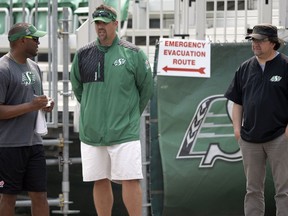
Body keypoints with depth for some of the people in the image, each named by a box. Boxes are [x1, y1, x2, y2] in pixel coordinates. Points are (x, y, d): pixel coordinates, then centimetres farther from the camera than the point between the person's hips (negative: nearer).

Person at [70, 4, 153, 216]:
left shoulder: (132, 53, -3)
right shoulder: (83, 54, 5)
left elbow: (146, 87, 7)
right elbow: (77, 87, 19)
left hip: (124, 132, -3)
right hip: (91, 132, 3)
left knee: (130, 180, -6)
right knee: (100, 181, 8)